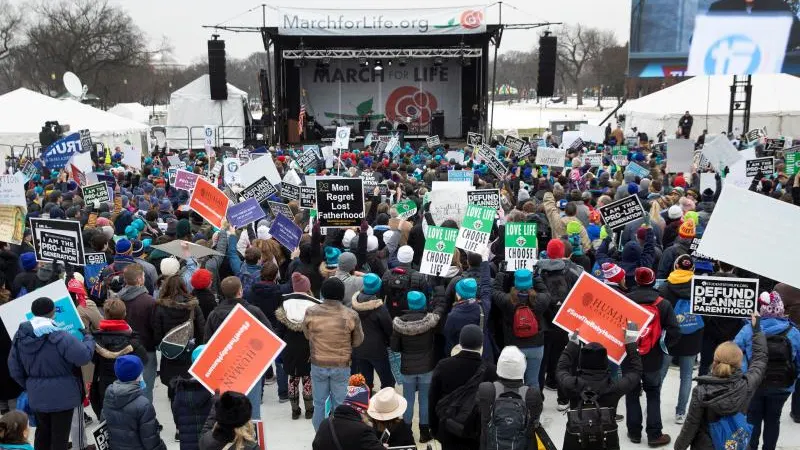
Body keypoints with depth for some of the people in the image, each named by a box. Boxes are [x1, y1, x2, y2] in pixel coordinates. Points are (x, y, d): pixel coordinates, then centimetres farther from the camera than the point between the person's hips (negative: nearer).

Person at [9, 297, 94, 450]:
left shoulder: (20, 336, -4)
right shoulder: (60, 337, -25)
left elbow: (15, 369, 4)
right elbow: (84, 356, -23)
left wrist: (29, 386, 18)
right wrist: (88, 338, -4)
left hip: (36, 396, 6)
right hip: (62, 395, -6)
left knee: (42, 431, 24)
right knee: (60, 435, 8)